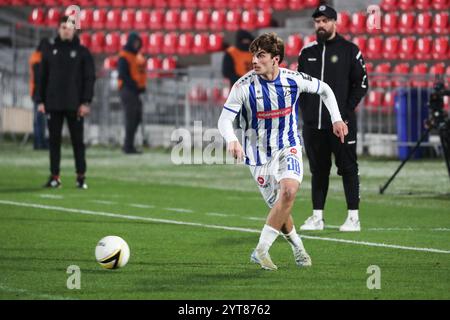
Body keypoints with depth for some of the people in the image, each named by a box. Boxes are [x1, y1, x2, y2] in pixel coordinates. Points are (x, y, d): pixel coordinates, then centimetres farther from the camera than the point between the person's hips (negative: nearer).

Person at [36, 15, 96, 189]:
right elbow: (43, 78, 10)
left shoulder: (82, 52, 3)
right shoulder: (50, 51, 10)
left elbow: (89, 78, -1)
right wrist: (40, 101, 2)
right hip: (53, 104, 2)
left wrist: (86, 102, -9)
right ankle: (54, 176, 7)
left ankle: (81, 176, 3)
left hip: (74, 105, -2)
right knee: (54, 141, 3)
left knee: (78, 141, 0)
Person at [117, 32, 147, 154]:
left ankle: (128, 145, 17)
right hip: (128, 90, -9)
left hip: (136, 91, 9)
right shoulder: (124, 57, -10)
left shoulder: (138, 56, 18)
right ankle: (129, 146, -6)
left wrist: (142, 86, 6)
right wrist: (134, 86, -20)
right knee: (131, 118, -9)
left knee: (137, 118, 10)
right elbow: (123, 75, -17)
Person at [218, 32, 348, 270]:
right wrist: (232, 140, -36)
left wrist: (336, 119, 6)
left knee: (289, 190, -25)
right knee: (278, 206, -1)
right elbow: (225, 119, -17)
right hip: (259, 152, -1)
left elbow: (324, 89, 10)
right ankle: (297, 247, 28)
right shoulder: (244, 86, -17)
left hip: (288, 146, 1)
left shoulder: (293, 80, -10)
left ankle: (261, 250, -20)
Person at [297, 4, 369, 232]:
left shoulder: (349, 50, -1)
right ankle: (317, 217, 13)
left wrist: (346, 111, -9)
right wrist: (305, 109, 5)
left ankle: (353, 217, 1)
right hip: (313, 123, 4)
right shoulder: (307, 52, 12)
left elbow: (361, 84, -2)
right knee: (318, 169, 8)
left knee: (348, 168, -2)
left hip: (341, 122, -4)